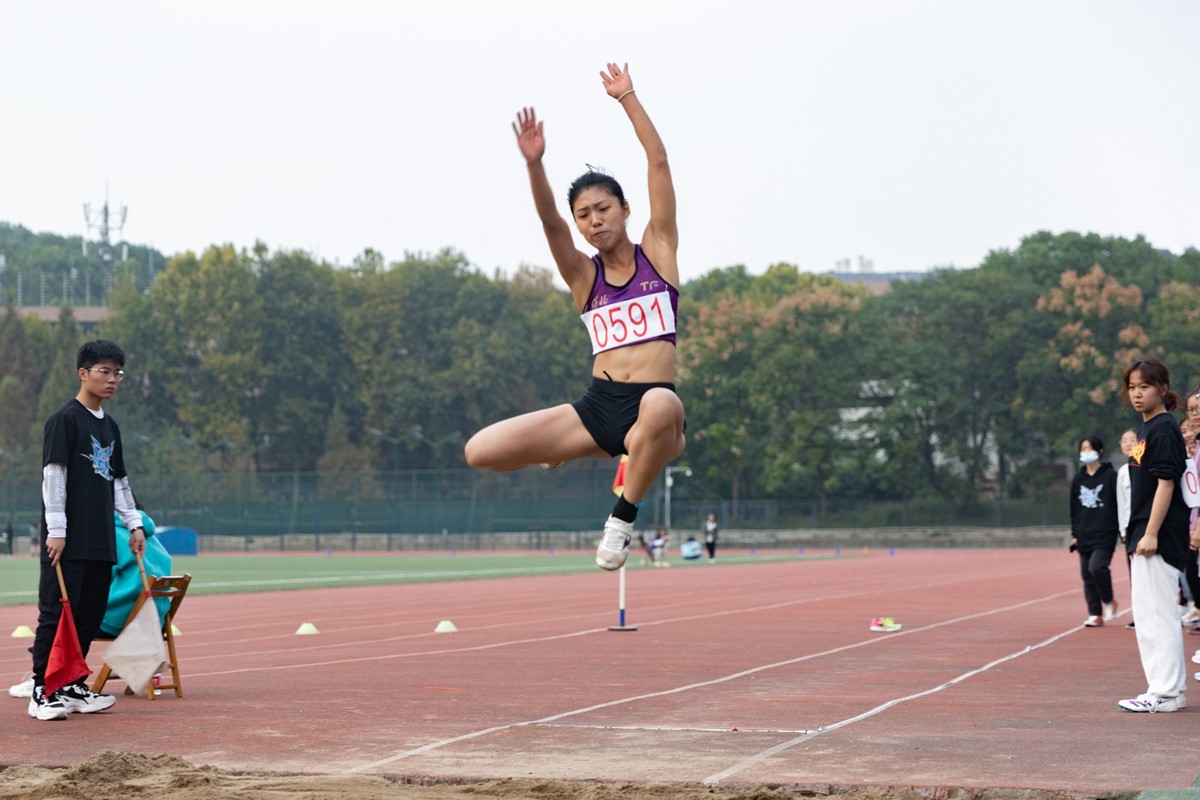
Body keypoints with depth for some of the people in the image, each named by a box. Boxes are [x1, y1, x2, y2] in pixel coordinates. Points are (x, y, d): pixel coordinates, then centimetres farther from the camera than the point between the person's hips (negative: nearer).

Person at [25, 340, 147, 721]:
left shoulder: (110, 426, 17)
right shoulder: (64, 419, -7)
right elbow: (53, 474, -12)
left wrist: (134, 523, 19)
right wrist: (55, 529, -17)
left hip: (101, 541, 7)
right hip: (69, 540, -7)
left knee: (90, 615, 8)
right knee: (57, 612, -6)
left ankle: (72, 685, 17)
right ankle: (42, 691, -2)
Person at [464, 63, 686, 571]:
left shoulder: (657, 252, 9)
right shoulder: (583, 275, 12)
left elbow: (659, 163, 3)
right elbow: (550, 223, -6)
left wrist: (628, 99, -1)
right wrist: (534, 164, -22)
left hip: (651, 401, -3)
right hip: (597, 405, 3)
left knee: (661, 406, -44)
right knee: (480, 452, -11)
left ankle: (624, 514, -16)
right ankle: (589, 453, 17)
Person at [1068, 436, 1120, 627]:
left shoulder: (1110, 476, -3)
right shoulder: (1078, 478, 12)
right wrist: (1074, 534, 14)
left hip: (1105, 534, -6)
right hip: (1084, 535, 6)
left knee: (1097, 566, -21)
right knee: (1087, 574, 4)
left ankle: (1108, 601, 3)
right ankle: (1095, 614, 10)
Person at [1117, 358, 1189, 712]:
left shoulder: (1164, 429, -12)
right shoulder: (1147, 430, 16)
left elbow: (1166, 483, -18)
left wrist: (1151, 534, -21)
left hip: (1160, 536, -10)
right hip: (1145, 533, 10)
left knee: (1159, 612, -8)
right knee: (1146, 613, 14)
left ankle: (1165, 692, -5)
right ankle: (1167, 690, 20)